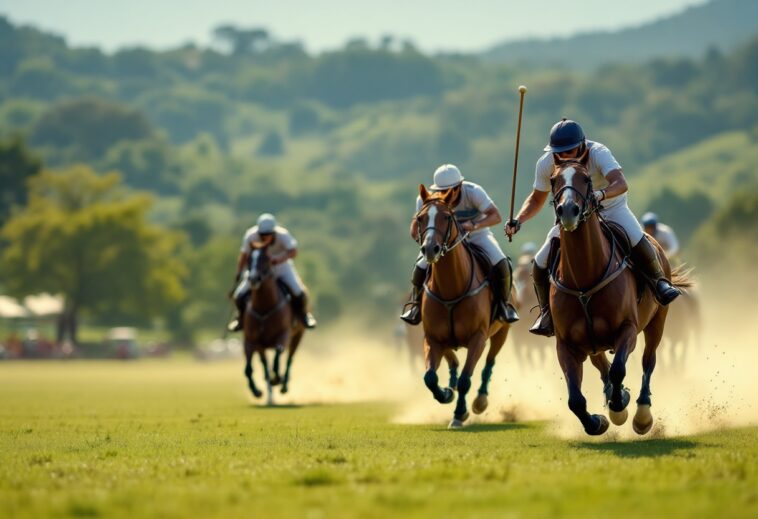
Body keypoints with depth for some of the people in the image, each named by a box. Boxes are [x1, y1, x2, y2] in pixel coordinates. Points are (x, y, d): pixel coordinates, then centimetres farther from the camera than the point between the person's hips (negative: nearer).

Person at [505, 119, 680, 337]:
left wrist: (600, 194, -66)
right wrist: (519, 220, -21)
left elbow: (621, 184, -45)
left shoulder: (598, 153, -30)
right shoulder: (546, 164, -18)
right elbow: (536, 199, -3)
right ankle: (547, 314, 13)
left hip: (610, 207, -3)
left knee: (638, 242, -31)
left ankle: (658, 280, -2)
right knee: (540, 265, -11)